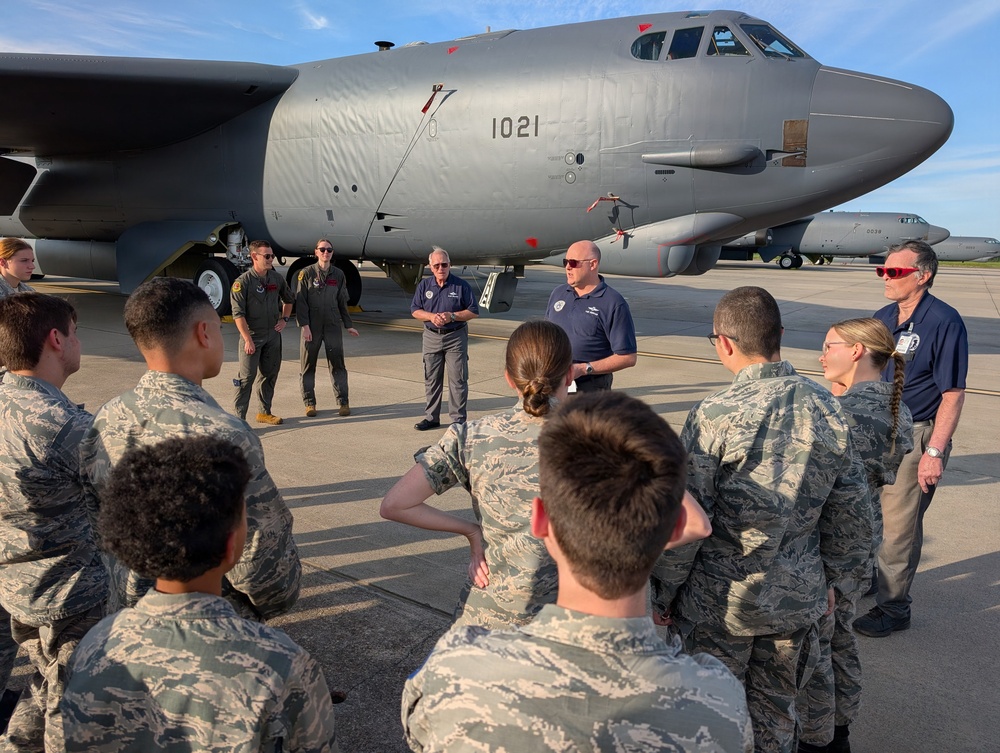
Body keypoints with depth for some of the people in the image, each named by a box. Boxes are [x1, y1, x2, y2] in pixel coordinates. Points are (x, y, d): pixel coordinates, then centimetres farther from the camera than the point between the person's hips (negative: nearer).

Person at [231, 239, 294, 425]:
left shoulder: (276, 278, 4)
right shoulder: (243, 282, -13)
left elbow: (288, 299, 23)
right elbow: (238, 313, -16)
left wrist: (284, 319, 10)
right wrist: (248, 339, -20)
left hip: (273, 335, 6)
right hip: (252, 335, -6)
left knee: (270, 374, 13)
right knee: (247, 377, -5)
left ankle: (264, 412, 27)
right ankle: (239, 418, 1)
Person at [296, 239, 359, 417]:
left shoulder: (338, 275, 8)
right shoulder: (307, 273, -1)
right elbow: (300, 301, -5)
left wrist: (349, 325, 11)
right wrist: (305, 325, -13)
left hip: (333, 325, 2)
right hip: (311, 326, -2)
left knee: (337, 364, 1)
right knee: (307, 364, 5)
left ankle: (343, 402, 8)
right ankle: (309, 403, 15)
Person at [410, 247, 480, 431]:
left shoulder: (461, 285, -4)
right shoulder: (424, 285, 5)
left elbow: (474, 311, -3)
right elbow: (415, 310, 7)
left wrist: (452, 316, -17)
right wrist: (431, 316, -13)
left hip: (456, 337, -3)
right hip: (431, 337, 3)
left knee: (458, 380, -1)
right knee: (431, 380, 10)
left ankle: (458, 419, 7)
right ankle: (431, 417, 21)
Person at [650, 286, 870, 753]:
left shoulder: (714, 415, -21)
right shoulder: (826, 408, -6)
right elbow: (850, 511, 4)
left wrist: (662, 593, -4)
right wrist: (834, 578, 18)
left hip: (720, 601, -4)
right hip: (799, 597, 5)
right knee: (776, 714, 23)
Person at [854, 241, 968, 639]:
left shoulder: (944, 322, -14)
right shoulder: (883, 317, 7)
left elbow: (953, 394, -15)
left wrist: (934, 452, -18)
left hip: (915, 436, -7)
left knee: (899, 524, 3)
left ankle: (892, 606, 19)